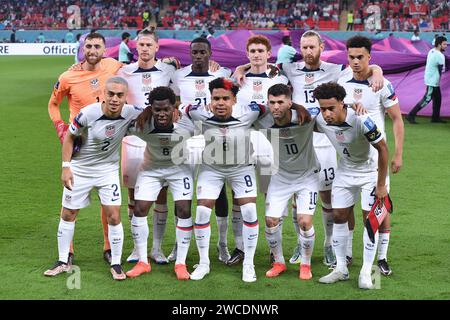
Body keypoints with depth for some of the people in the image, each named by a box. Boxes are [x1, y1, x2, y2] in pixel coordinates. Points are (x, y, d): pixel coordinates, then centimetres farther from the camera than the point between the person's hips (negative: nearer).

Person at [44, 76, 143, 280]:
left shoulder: (130, 113, -20)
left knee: (114, 217, -6)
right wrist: (66, 167, -10)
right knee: (68, 215, 8)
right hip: (80, 169, 0)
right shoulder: (88, 113, -25)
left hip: (108, 170, 1)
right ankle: (63, 262, 24)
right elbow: (70, 137, -8)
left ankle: (116, 264, 10)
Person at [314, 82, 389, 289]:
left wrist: (381, 185, -21)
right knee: (338, 217, 3)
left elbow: (382, 149, -24)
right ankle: (341, 269, 14)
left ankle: (366, 272, 2)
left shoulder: (361, 120, -34)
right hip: (345, 170, 5)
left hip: (370, 170, -5)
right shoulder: (321, 121, -18)